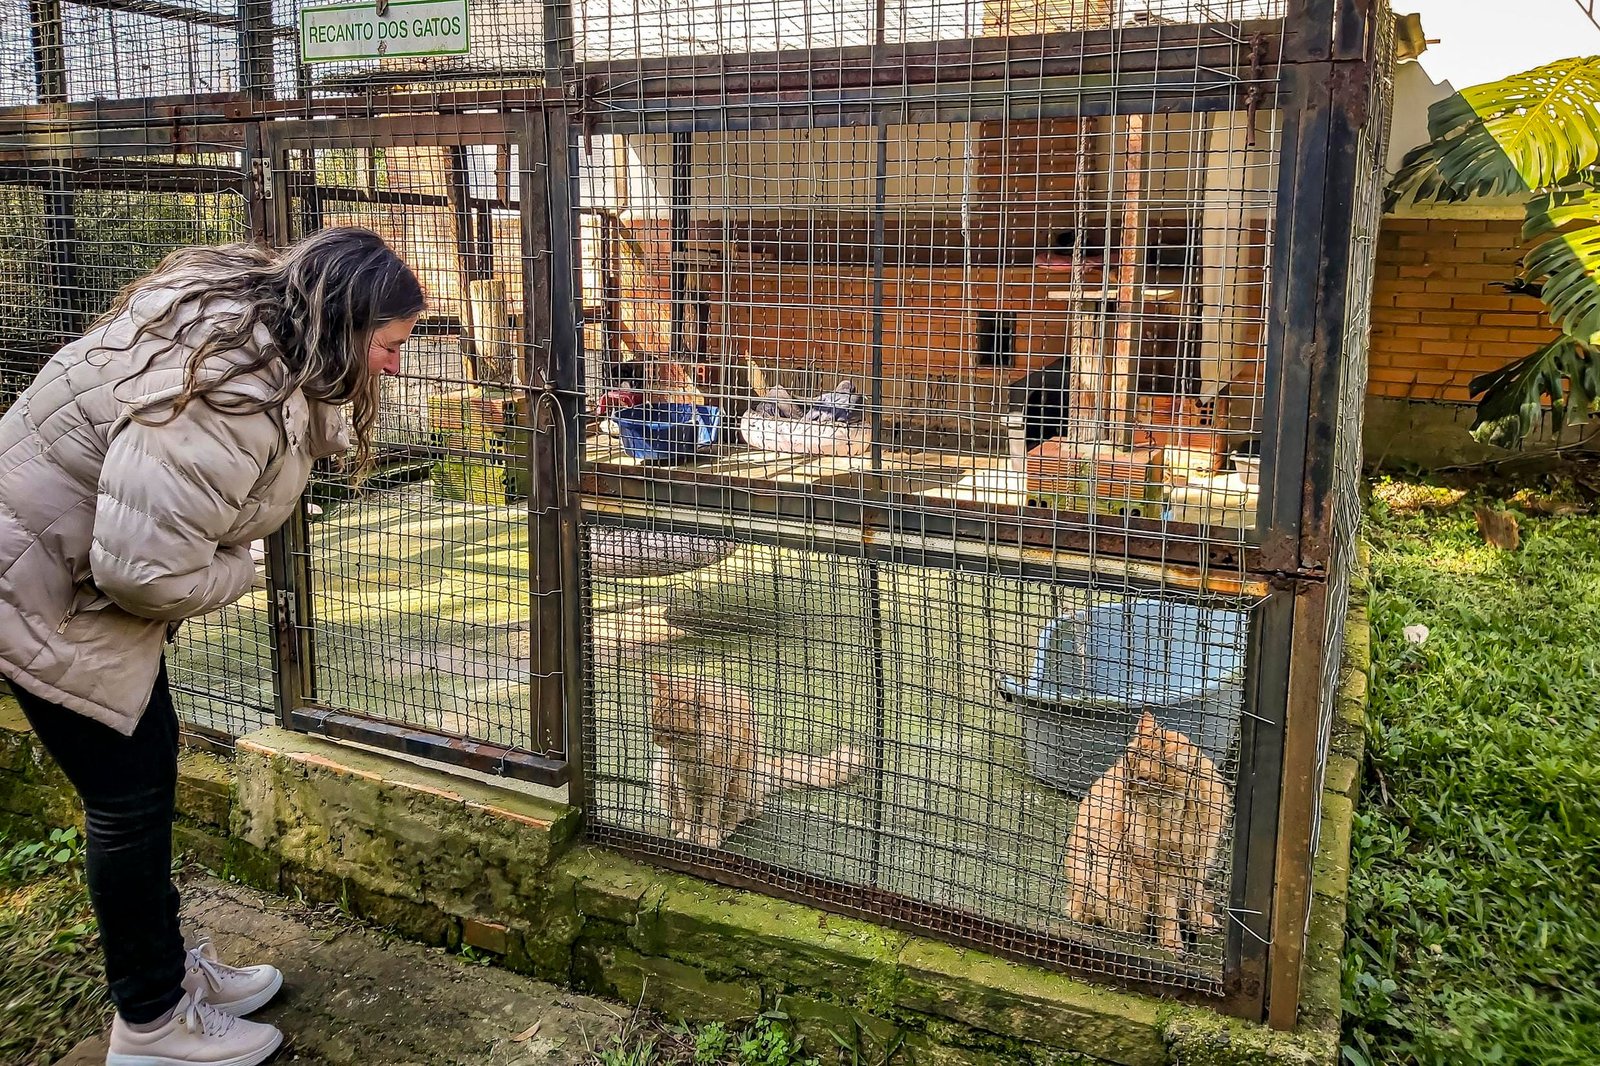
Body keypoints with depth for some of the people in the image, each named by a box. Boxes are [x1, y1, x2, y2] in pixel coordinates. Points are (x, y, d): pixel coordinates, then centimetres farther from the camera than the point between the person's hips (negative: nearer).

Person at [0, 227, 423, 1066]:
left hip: (89, 571, 10)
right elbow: (144, 567, -33)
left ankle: (168, 969, 36)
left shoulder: (256, 319, -4)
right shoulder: (229, 399, -34)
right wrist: (237, 573, -17)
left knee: (152, 757, 18)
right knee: (128, 798, 2)